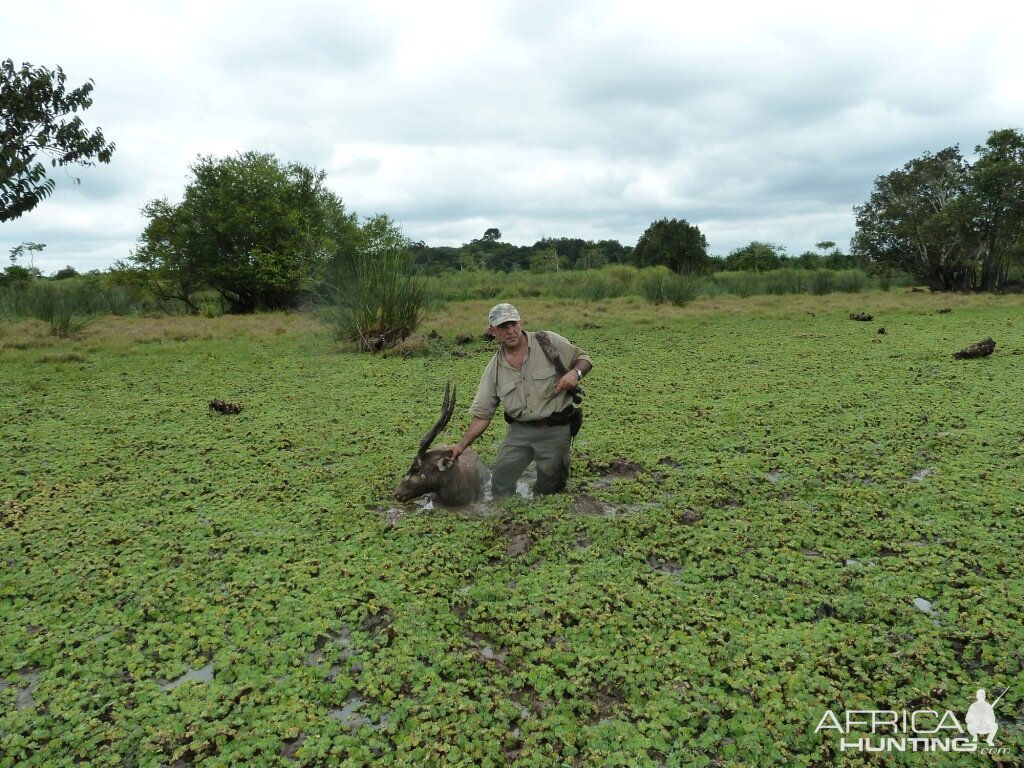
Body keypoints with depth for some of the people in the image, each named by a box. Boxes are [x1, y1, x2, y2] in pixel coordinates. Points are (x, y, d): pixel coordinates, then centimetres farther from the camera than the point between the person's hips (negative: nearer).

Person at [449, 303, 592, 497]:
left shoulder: (548, 341, -6)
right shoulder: (494, 369, 2)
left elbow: (583, 358, 5)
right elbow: (482, 414, 3)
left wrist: (575, 372, -18)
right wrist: (462, 446, -4)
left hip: (554, 430, -2)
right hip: (519, 430, 3)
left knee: (549, 489, 5)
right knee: (501, 481, -2)